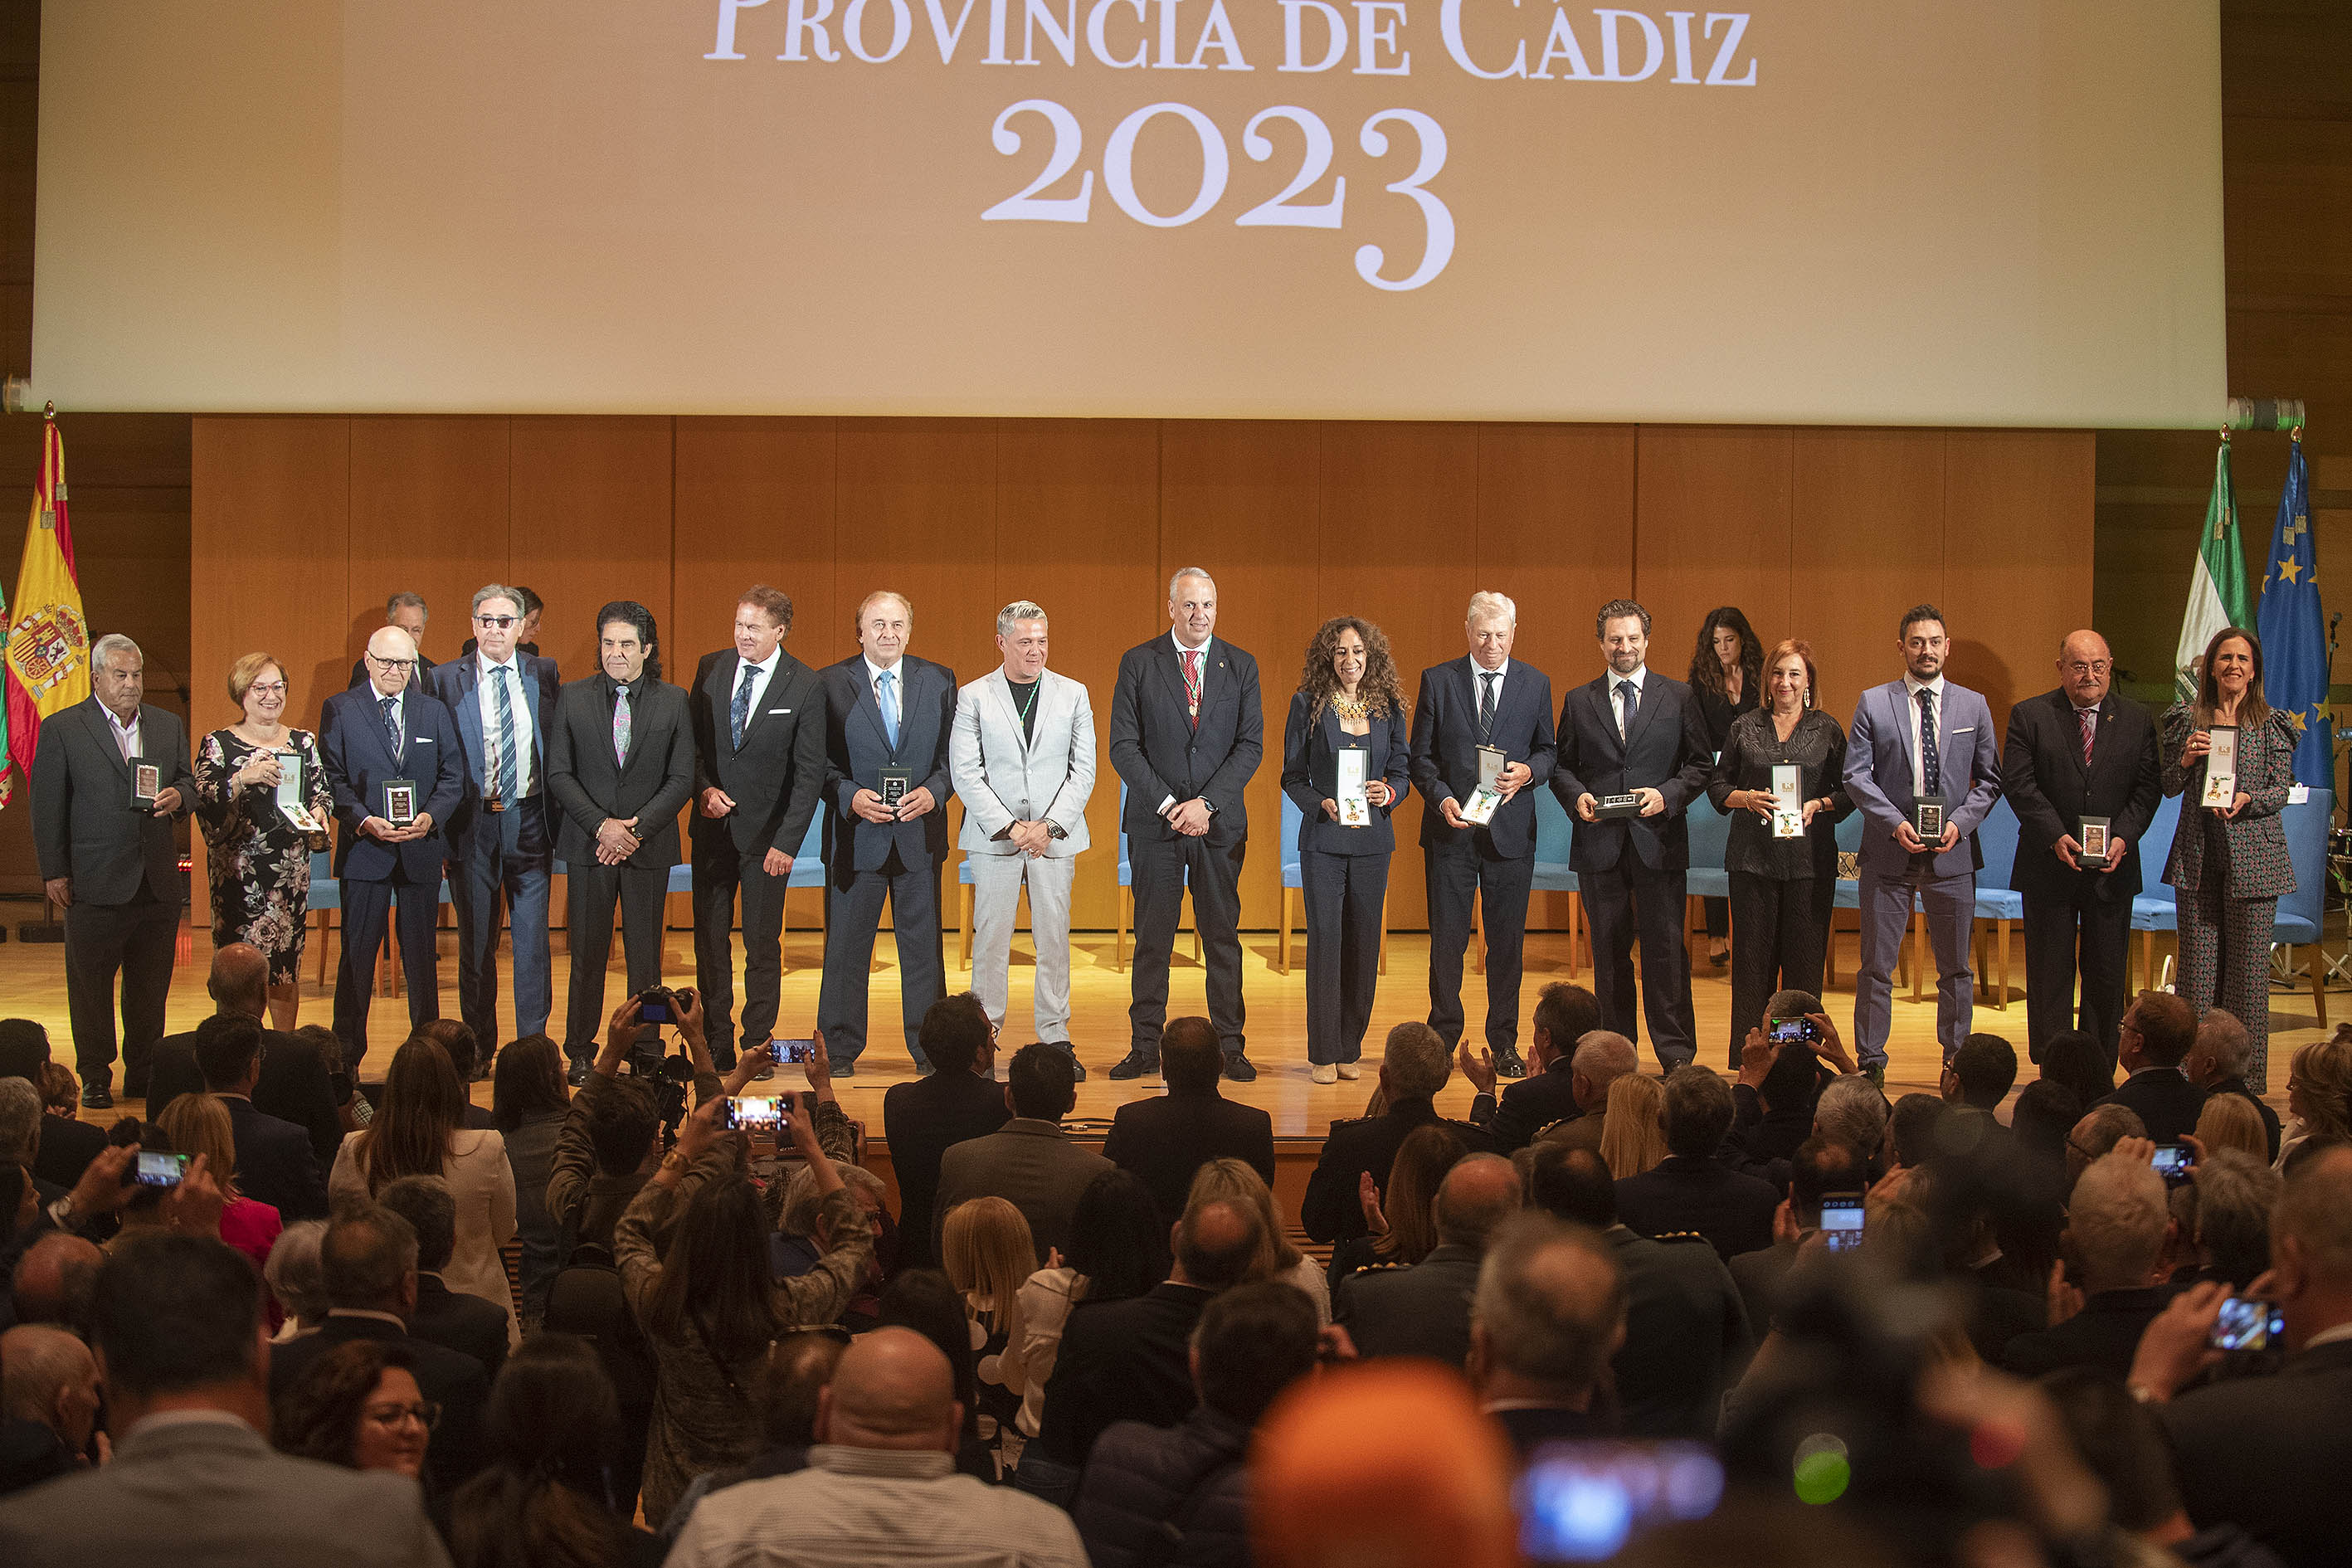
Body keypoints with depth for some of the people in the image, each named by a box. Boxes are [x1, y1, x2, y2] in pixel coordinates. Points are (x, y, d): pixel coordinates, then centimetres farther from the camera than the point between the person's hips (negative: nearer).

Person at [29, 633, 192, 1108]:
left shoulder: (168, 725, 12)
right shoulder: (61, 729, -1)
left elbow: (189, 781, 19)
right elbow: (47, 806, -2)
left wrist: (179, 796, -6)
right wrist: (53, 871, -5)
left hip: (158, 883, 4)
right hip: (95, 884, -4)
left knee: (151, 986, 9)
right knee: (90, 985, 3)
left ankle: (144, 1071, 21)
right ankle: (95, 1078, 14)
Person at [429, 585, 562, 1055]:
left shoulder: (544, 674, 5)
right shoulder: (446, 679, 1)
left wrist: (559, 819, 1)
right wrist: (439, 821, -4)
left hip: (529, 821, 1)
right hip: (474, 824, 0)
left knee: (532, 939, 2)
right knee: (476, 942, 8)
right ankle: (479, 1047, 19)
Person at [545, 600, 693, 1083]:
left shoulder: (673, 701, 4)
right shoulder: (572, 698, 5)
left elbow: (682, 779, 0)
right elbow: (559, 774, 1)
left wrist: (636, 827, -11)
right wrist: (602, 825, -11)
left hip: (649, 846, 0)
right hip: (588, 844, 0)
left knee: (645, 956, 2)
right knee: (587, 953, 3)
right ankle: (581, 1052, 13)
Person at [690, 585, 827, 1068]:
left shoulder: (805, 686, -7)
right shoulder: (711, 669, 3)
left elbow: (810, 772, -7)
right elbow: (692, 740, 10)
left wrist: (787, 842, -13)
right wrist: (704, 788, -9)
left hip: (765, 830, -3)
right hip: (712, 827, 3)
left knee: (763, 942, 2)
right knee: (710, 937, 7)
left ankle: (757, 1043, 12)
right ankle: (716, 1041, 17)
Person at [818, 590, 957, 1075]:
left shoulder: (939, 681, 8)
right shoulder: (831, 684, 2)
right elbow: (818, 761, 1)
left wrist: (934, 791, -10)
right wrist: (850, 796, -15)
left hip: (920, 834, 1)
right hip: (856, 835, -1)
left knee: (923, 945, 6)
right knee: (846, 947, 4)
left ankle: (929, 1048, 14)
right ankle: (840, 1050, 13)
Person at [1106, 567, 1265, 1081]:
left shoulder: (1240, 666, 6)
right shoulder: (1138, 664, 2)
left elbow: (1250, 745, 0)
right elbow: (1123, 746, -2)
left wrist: (1207, 803, -11)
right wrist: (1167, 804, -11)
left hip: (1219, 822, 1)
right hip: (1153, 824, -1)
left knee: (1223, 937, 4)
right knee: (1152, 938, 3)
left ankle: (1230, 1047, 9)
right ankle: (1145, 1048, 8)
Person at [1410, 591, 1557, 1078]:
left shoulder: (1535, 684, 6)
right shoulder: (1437, 680, 3)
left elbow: (1548, 750, 12)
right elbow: (1421, 755, 4)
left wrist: (1527, 772, -10)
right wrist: (1442, 797, -13)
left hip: (1510, 830, 1)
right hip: (1451, 828, -1)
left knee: (1508, 942, 5)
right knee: (1447, 939, 2)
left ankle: (1504, 1044, 14)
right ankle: (1443, 1038, 14)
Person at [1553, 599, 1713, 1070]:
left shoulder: (1678, 697, 7)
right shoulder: (1579, 701, 10)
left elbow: (1700, 763, 6)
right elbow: (1562, 765, 12)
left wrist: (1668, 794, -10)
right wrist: (1577, 796, -7)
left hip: (1658, 840, -1)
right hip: (1599, 842, 2)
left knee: (1665, 948, -3)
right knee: (1609, 951, 6)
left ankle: (1675, 1053, 2)